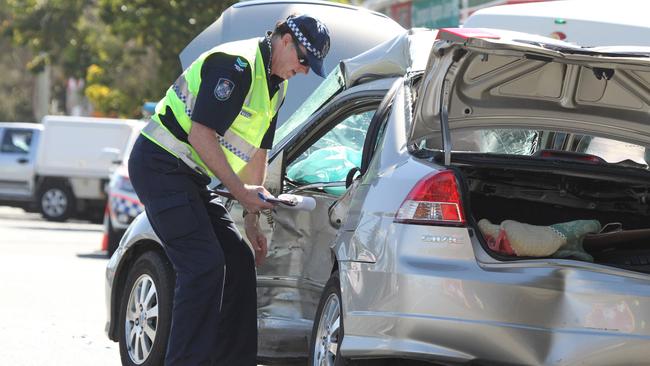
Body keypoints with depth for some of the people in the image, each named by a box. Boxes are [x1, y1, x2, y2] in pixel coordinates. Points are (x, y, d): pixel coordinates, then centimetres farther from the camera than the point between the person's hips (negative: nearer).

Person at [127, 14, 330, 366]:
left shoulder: (275, 86, 14)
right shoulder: (235, 64, -18)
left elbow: (257, 151, 21)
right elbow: (201, 134, -24)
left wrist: (252, 218, 17)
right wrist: (241, 192, -19)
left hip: (190, 177, 10)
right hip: (160, 165, -10)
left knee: (240, 261, 8)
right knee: (205, 266, -17)